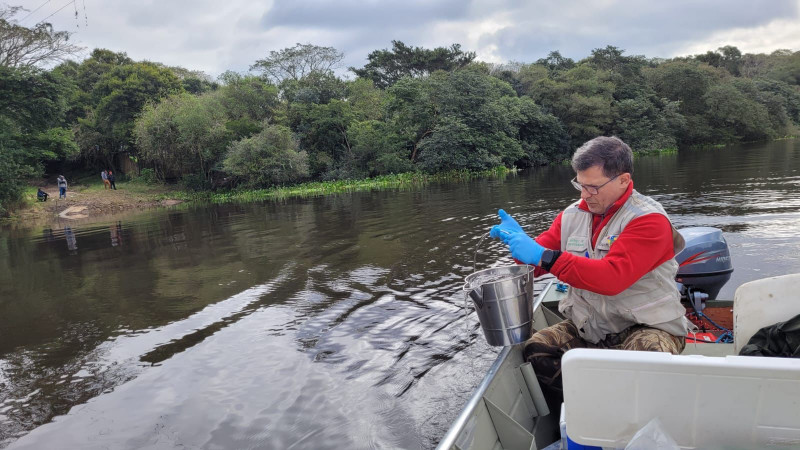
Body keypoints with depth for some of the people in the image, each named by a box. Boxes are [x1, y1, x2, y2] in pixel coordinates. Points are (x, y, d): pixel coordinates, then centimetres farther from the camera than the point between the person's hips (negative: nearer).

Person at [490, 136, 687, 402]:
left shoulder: (649, 220, -14)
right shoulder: (572, 215, 6)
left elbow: (612, 277, -29)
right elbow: (538, 258, 6)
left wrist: (544, 257, -34)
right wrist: (519, 241, -18)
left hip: (647, 326, -5)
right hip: (588, 326, 5)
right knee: (537, 350, -18)